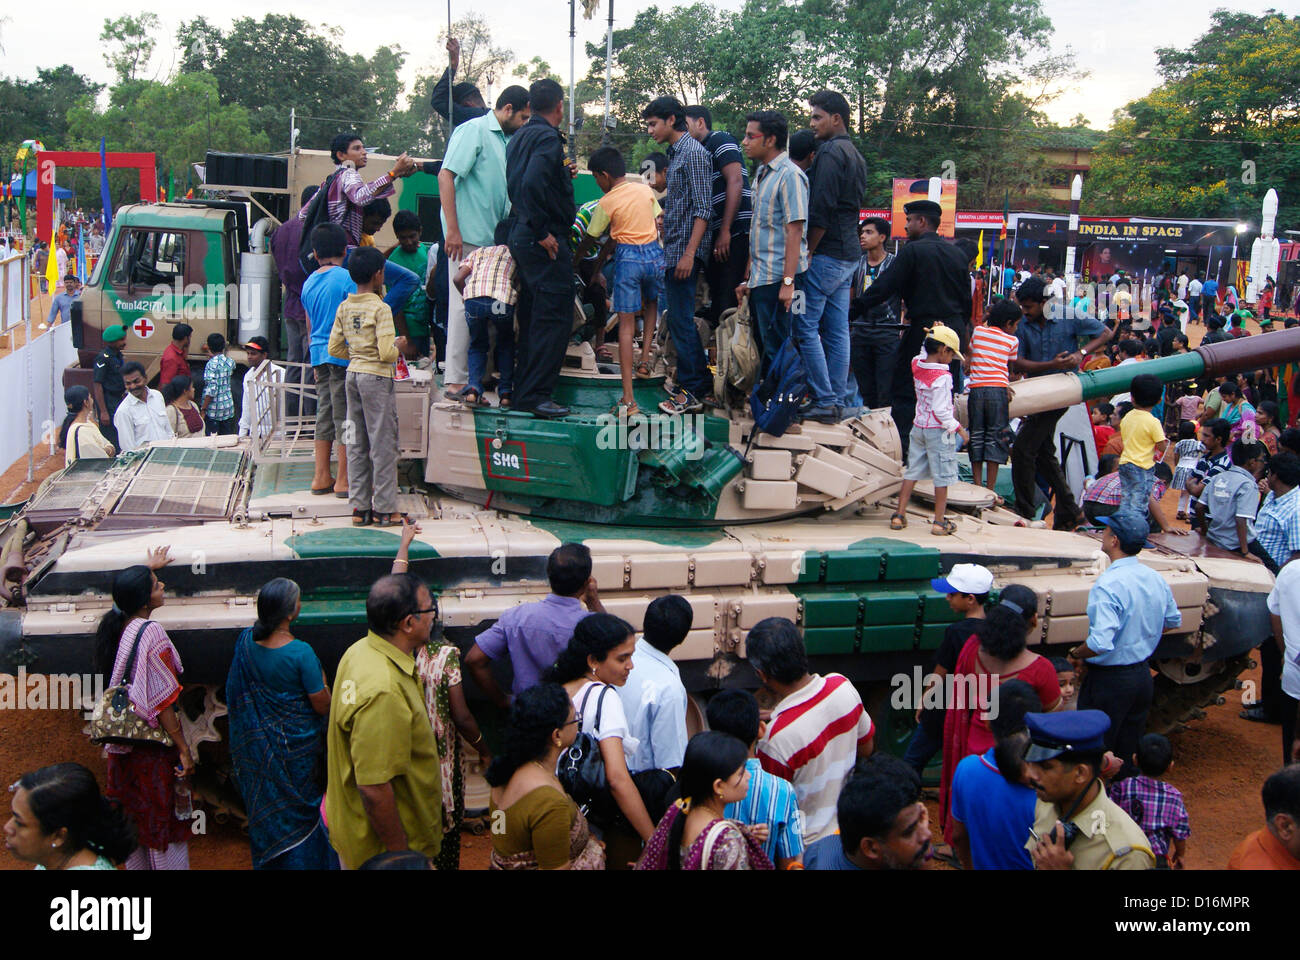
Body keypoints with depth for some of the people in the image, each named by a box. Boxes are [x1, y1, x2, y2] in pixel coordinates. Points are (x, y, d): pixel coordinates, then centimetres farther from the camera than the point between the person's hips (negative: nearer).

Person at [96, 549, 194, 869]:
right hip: (153, 746, -8)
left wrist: (149, 568, 43)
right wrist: (184, 750, -17)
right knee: (164, 821, 5)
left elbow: (128, 591, 27)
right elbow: (162, 701, -22)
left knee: (134, 818, 20)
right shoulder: (150, 632, -23)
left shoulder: (116, 623, 0)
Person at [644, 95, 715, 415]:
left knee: (680, 320, -7)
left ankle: (691, 391, -1)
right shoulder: (675, 153, 18)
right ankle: (703, 385, 20)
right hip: (673, 250, 10)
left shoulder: (693, 152, -11)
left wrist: (689, 253, -23)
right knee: (677, 319, 13)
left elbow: (703, 208, -18)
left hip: (685, 250, -10)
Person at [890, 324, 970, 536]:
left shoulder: (917, 365, -2)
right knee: (942, 477, 3)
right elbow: (940, 411, -22)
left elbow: (925, 351, 24)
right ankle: (939, 522, 7)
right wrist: (959, 429, -13)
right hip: (939, 431, -7)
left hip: (919, 427, 7)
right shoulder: (942, 377, -21)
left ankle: (899, 515, 14)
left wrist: (933, 336, 15)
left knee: (912, 472, 13)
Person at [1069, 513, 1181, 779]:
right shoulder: (1156, 579, 1)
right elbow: (1174, 621, 18)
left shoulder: (1108, 585, -25)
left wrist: (1076, 654, -13)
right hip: (1143, 675, 8)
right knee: (1130, 754, 20)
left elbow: (1100, 643, -32)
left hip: (1109, 680, -8)